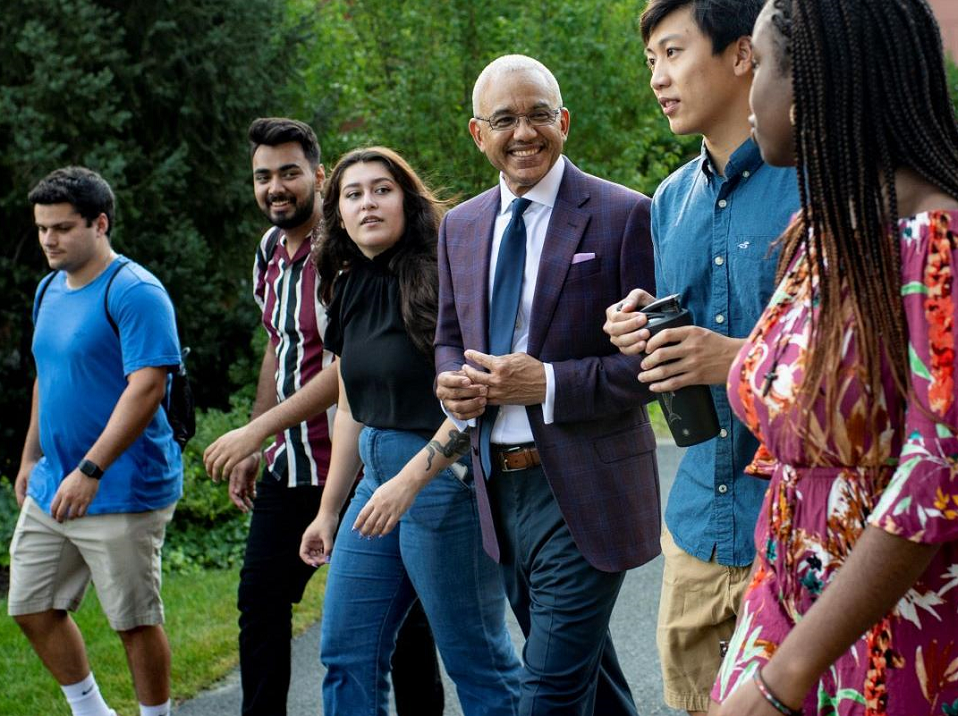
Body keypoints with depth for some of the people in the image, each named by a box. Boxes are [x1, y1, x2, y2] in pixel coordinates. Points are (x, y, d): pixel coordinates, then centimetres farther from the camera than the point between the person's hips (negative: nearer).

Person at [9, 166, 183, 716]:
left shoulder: (135, 292, -15)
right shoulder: (51, 289, 12)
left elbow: (147, 386, -23)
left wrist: (90, 472, -27)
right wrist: (31, 458, 22)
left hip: (122, 491, -9)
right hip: (51, 488, 9)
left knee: (135, 621, 1)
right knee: (33, 608, 11)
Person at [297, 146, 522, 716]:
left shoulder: (440, 277, -13)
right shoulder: (349, 289, 10)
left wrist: (410, 481, -23)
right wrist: (328, 512, 19)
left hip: (444, 478, -8)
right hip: (377, 479, 8)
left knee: (477, 659, 2)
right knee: (346, 653, 11)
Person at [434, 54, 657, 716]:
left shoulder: (622, 215, -9)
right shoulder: (460, 227, 10)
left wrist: (549, 384, -21)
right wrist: (452, 380, -3)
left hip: (583, 491, -6)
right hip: (499, 488, 6)